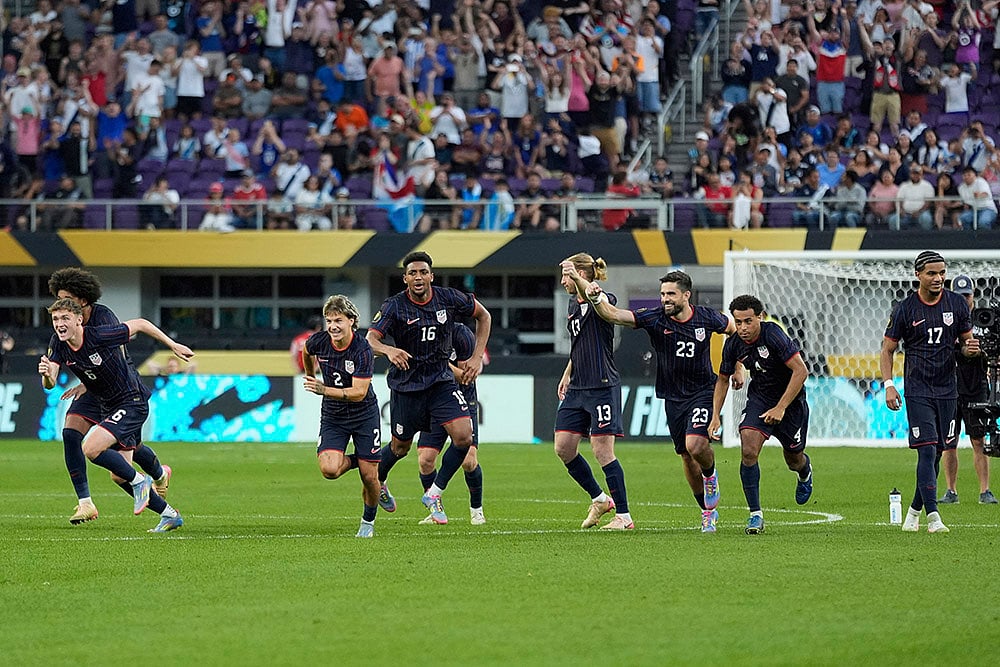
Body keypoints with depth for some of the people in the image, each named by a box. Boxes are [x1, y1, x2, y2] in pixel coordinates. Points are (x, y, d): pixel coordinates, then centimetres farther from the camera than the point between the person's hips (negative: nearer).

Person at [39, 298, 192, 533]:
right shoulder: (58, 344, -6)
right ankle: (169, 515, 26)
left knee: (91, 448, -25)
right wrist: (46, 375, -36)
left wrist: (173, 345, -3)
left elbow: (140, 324, -11)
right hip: (109, 407, 8)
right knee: (119, 476, 11)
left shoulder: (100, 336, -23)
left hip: (132, 401, -8)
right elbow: (50, 384, -11)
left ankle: (139, 480, -5)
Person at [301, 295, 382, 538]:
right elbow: (306, 352, 15)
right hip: (333, 416, 3)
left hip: (364, 415, -3)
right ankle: (355, 460, 15)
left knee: (369, 476, -1)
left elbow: (359, 393, -27)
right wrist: (311, 378, 28)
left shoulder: (362, 350, -23)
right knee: (329, 469, -20)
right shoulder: (318, 341, -12)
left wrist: (324, 390, -38)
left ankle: (368, 521, 28)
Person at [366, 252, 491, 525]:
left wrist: (477, 357, 1)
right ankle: (377, 484, 43)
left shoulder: (449, 298, -7)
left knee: (464, 436, -16)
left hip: (441, 380, 2)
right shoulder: (394, 306, -14)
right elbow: (371, 339, -24)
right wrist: (387, 350, -47)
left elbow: (483, 315, 9)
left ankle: (433, 494, 1)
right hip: (406, 384, -2)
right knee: (400, 447, 11)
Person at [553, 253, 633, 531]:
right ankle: (599, 499, 22)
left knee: (602, 450, -8)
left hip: (602, 386, -9)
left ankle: (624, 516, 0)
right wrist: (567, 375, 24)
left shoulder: (603, 300, -11)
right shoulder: (573, 305, 15)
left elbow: (597, 298, -37)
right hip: (577, 389, 9)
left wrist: (577, 279, -54)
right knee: (563, 448, 5)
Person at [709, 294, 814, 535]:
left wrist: (781, 408, -28)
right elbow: (723, 379, 8)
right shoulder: (733, 345, -10)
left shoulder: (774, 335, -26)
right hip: (759, 397, 3)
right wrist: (715, 416, 0)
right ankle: (755, 515, -11)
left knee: (793, 460, 11)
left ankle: (805, 471, 52)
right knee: (748, 451, -19)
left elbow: (801, 371, -26)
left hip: (790, 398, -3)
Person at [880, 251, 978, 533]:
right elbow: (887, 350, 3)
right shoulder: (905, 309, -4)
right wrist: (888, 385, -9)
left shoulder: (957, 304, 4)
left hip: (947, 390, 4)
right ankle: (932, 516, -18)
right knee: (927, 451, -13)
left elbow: (966, 340, 14)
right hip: (918, 390, -3)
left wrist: (970, 349, -11)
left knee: (937, 453, 7)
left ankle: (915, 510, 23)